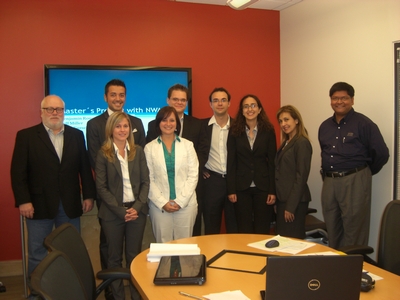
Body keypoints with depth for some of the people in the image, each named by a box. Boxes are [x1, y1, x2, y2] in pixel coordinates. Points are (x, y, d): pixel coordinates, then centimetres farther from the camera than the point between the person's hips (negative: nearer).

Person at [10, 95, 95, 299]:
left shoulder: (76, 135, 8)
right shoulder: (26, 136, 0)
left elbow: (85, 168, 8)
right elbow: (18, 171, -5)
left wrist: (89, 195, 4)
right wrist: (23, 201, -12)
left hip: (70, 205, 3)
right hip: (39, 205, -2)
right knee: (38, 255, 8)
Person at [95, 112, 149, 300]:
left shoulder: (138, 151, 4)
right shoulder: (103, 153, -3)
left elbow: (145, 181, 3)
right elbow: (101, 187, -6)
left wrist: (137, 207, -10)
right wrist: (121, 211, -12)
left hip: (136, 210, 2)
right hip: (112, 213, -1)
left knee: (134, 256, 9)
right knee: (115, 257, 10)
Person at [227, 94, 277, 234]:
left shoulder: (268, 131, 1)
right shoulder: (234, 131, 2)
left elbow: (272, 161, 1)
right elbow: (231, 162, 1)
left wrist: (273, 190, -4)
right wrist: (231, 190, -4)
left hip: (263, 187, 0)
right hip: (241, 187, 0)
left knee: (262, 230, 6)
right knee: (244, 231, 7)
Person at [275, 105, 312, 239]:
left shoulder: (302, 143, -13)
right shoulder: (286, 143, 14)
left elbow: (301, 176, -17)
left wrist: (291, 206, -18)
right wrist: (282, 201, 11)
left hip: (294, 201, -9)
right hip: (282, 198, 9)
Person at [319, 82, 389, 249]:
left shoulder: (364, 124, -7)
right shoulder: (325, 126, 12)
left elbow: (381, 154, -6)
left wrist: (365, 172, 4)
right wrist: (331, 173, 13)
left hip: (354, 182, -6)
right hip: (329, 182, 6)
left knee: (354, 231, 0)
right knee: (332, 231, 13)